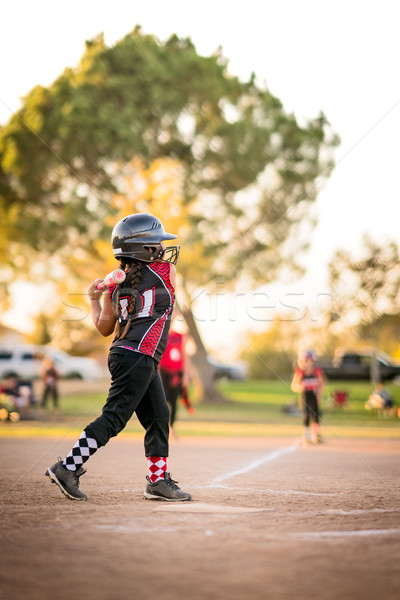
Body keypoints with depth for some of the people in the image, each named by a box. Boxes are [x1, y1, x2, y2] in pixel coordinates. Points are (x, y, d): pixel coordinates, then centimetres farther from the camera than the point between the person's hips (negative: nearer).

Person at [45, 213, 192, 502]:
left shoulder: (115, 286, 10)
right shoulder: (166, 271, -4)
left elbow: (104, 328, 16)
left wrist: (93, 298, 28)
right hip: (138, 358, -8)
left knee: (159, 417, 14)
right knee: (113, 418, -7)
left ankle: (159, 481, 18)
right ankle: (68, 468, -8)